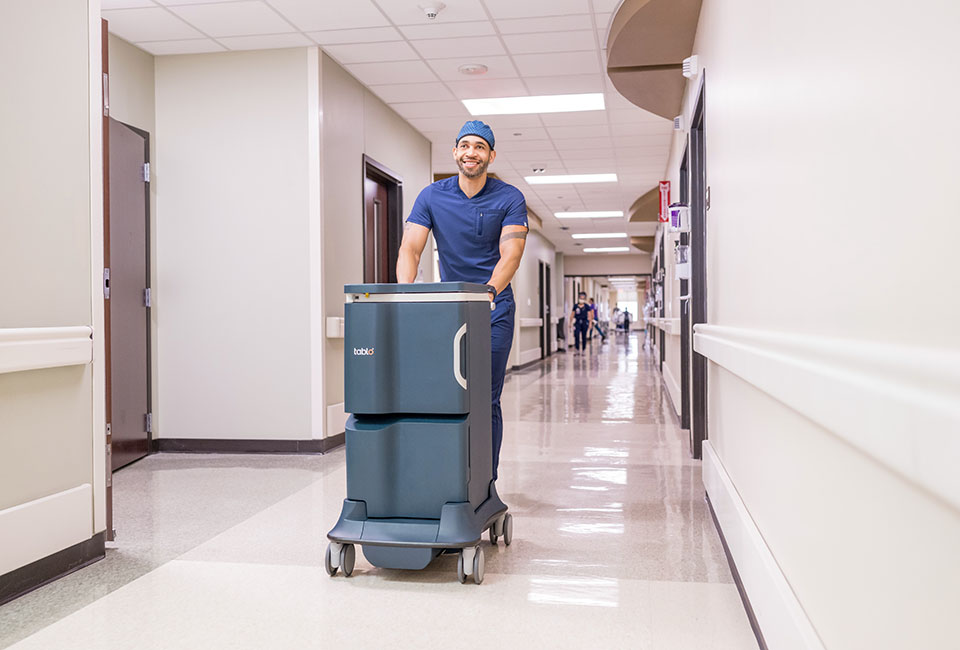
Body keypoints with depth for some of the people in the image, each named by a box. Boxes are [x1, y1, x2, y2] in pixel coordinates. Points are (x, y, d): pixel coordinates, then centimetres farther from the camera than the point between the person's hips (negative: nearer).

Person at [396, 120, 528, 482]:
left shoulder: (510, 199, -6)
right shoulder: (432, 197, 0)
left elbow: (511, 254, -18)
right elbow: (410, 249, -9)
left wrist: (488, 291, -37)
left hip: (495, 309, -2)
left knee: (487, 399, -4)